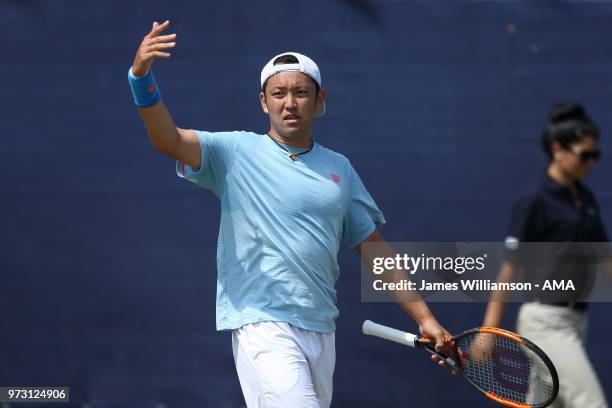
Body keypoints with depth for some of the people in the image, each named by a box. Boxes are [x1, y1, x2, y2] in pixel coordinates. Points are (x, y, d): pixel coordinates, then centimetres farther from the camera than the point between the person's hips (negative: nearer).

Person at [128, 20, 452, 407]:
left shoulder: (339, 168, 14)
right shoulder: (237, 153, 1)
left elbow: (376, 252, 17)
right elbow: (168, 139, -15)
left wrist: (425, 317, 13)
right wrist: (142, 77, -31)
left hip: (321, 329, 6)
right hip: (262, 326, -5)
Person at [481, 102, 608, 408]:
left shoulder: (586, 198, 13)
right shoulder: (536, 201, -10)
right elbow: (509, 268, -10)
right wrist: (489, 332, -12)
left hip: (575, 321, 8)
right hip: (546, 321, -8)